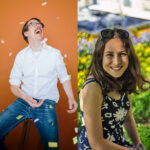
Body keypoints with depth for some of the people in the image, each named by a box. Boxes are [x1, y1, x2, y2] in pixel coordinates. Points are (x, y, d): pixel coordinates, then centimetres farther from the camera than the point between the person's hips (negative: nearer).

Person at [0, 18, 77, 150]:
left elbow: (64, 78, 14)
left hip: (47, 103, -1)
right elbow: (14, 85, 7)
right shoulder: (21, 56, 7)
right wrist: (26, 98, -13)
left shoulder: (55, 53, 4)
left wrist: (71, 98, -3)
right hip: (24, 101, 2)